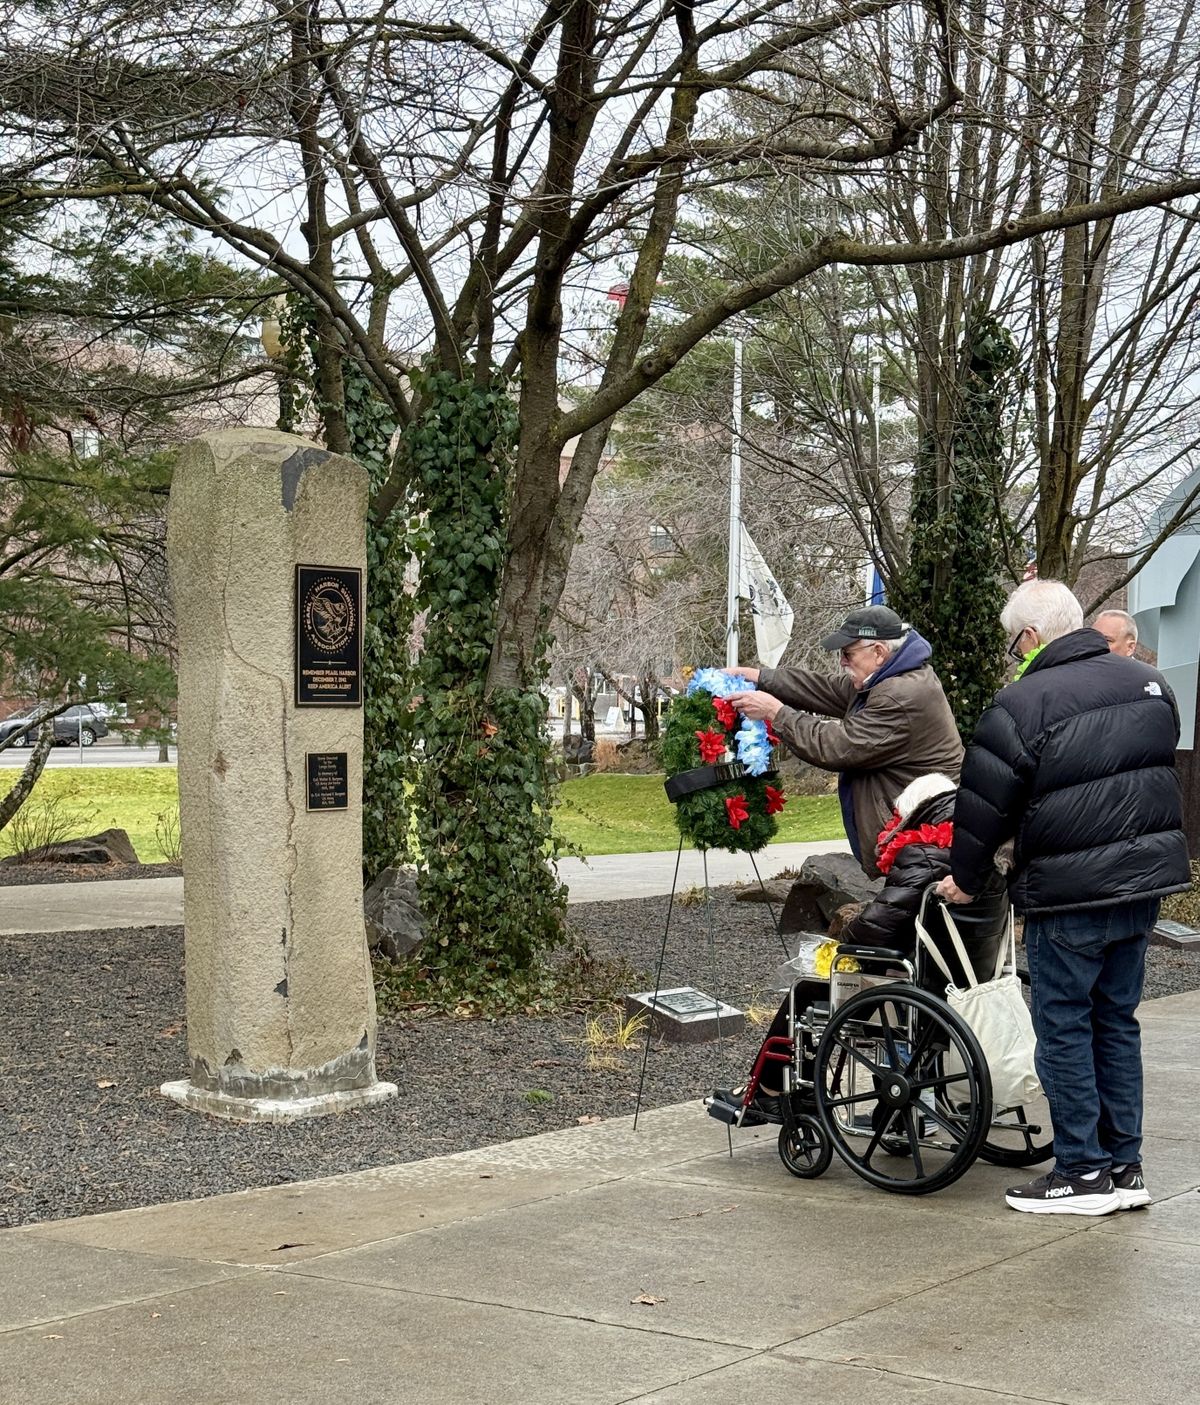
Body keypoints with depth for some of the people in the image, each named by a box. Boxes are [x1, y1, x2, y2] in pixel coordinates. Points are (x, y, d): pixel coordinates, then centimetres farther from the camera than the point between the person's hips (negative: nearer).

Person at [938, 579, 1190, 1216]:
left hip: (1069, 894, -7)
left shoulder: (1023, 703, -13)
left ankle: (1082, 1172, 8)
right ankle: (1125, 1167, 20)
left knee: (1064, 1026, 4)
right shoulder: (1149, 684, 8)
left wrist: (965, 877, 7)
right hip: (1147, 878, 7)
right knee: (1116, 1020, 15)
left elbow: (985, 804, -7)